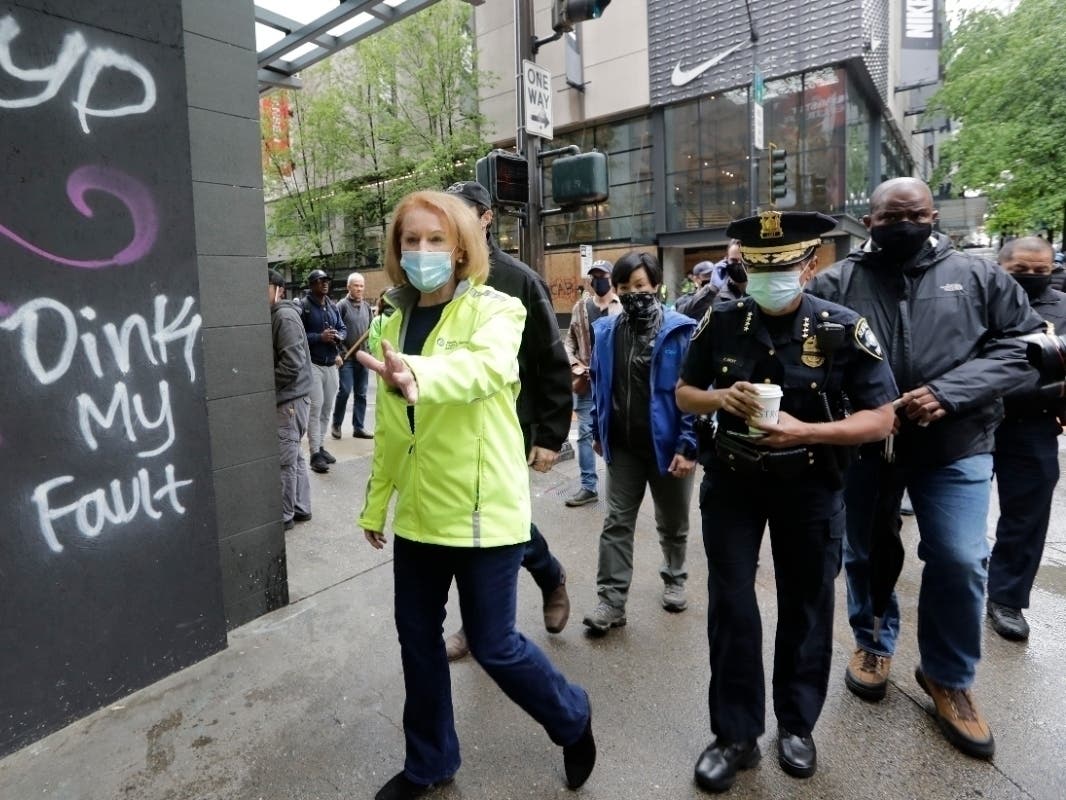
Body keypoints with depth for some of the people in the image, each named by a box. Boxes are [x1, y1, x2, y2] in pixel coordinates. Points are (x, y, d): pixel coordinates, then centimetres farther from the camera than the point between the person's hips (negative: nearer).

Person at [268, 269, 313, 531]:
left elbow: (292, 364, -23)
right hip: (288, 398, 10)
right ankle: (300, 508, 26)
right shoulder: (274, 315, 15)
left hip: (290, 399, -10)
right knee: (294, 456, 16)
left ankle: (284, 516, 9)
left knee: (284, 460, -1)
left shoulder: (285, 316, -15)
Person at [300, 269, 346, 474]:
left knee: (327, 408, 12)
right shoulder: (303, 307, -10)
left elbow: (343, 329, 17)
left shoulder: (333, 306, 13)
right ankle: (315, 454, -3)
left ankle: (320, 446, 25)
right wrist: (320, 337, -20)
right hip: (312, 364, -7)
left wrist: (338, 337, -5)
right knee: (315, 408, -8)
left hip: (331, 364, 7)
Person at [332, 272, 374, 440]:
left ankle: (359, 427, 16)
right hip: (346, 357, -5)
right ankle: (336, 424, 12)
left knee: (361, 394, 8)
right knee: (345, 391, -7)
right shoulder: (342, 306, -5)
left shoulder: (367, 307, 11)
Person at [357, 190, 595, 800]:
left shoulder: (494, 310, -9)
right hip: (419, 512, 6)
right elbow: (390, 428, 14)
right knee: (417, 637, 16)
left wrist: (418, 375, -53)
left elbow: (489, 365, -34)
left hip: (483, 509, -6)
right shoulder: (395, 323, 9)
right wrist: (376, 504, 18)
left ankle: (573, 719, 35)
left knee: (493, 644, 4)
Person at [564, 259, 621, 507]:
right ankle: (589, 487, 17)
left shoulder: (624, 307, -5)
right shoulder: (580, 307, 8)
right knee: (585, 432, 7)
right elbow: (570, 339, 11)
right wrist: (574, 364, -3)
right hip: (587, 380, 4)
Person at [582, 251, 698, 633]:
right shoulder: (606, 330, 1)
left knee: (672, 523, 17)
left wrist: (687, 445, -19)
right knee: (616, 523, 4)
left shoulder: (680, 330, -13)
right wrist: (598, 431, 13)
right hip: (623, 447, 3)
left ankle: (673, 579, 41)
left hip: (667, 445, -3)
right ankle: (611, 601, 12)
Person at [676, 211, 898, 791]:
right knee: (730, 605, 5)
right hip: (731, 481, 1)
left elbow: (880, 418, -9)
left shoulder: (844, 329, -12)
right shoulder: (721, 323, -7)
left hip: (810, 487, 0)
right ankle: (736, 733, 23)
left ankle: (797, 725, 37)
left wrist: (806, 431, -25)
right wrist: (720, 398, -19)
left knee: (805, 605, 14)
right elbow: (683, 393, 3)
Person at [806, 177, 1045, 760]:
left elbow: (1022, 343, -1)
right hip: (863, 445, 0)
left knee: (960, 562, 0)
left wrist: (947, 394, -17)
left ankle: (948, 675, 26)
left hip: (955, 447, 0)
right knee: (864, 554, 14)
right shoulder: (836, 283, -2)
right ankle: (873, 642, 41)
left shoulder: (979, 276, 3)